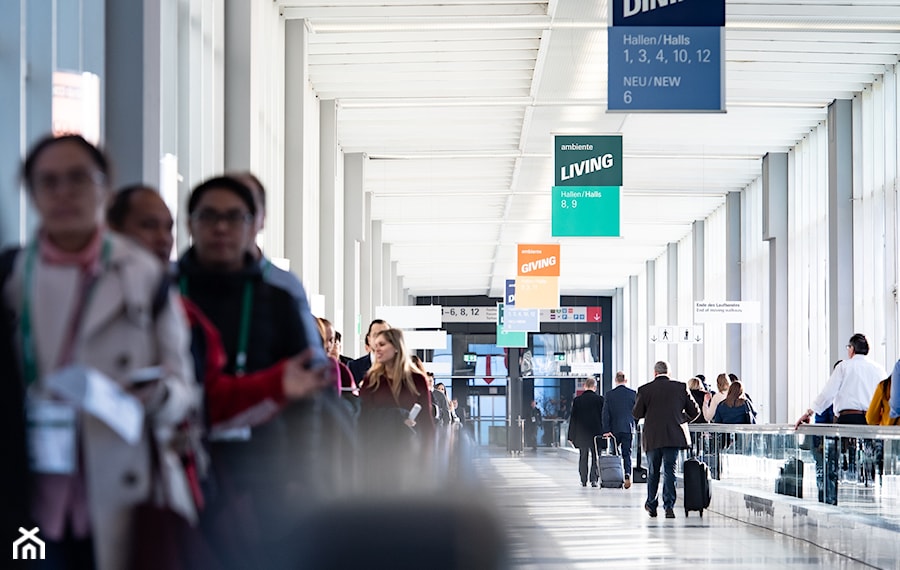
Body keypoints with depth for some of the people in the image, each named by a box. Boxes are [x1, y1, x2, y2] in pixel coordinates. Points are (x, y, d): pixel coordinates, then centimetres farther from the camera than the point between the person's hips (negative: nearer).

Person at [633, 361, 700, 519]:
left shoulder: (645, 390, -3)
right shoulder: (681, 387, 0)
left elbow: (637, 414, 2)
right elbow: (695, 411, 4)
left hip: (652, 437, 0)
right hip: (674, 436, 0)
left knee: (653, 471, 14)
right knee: (670, 470, 2)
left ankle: (651, 505, 23)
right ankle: (669, 506, -6)